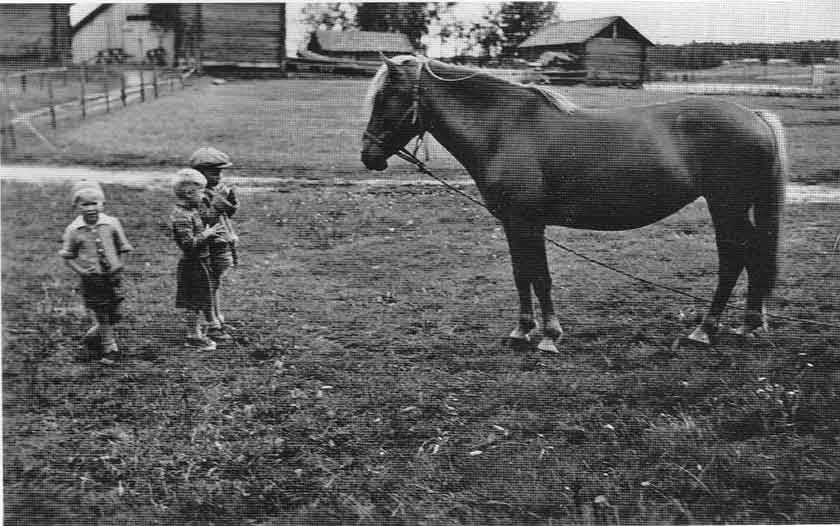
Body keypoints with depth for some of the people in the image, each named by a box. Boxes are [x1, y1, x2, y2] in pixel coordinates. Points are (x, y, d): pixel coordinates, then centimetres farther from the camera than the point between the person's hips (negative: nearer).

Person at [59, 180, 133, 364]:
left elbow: (122, 247, 7)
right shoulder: (73, 230, -9)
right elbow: (68, 256, 0)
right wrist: (80, 270, -13)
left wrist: (119, 264, -3)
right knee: (101, 315, 5)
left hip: (112, 276, 2)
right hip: (91, 280, -2)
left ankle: (95, 331, 40)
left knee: (115, 315, 10)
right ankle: (110, 349, 20)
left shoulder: (111, 224, -6)